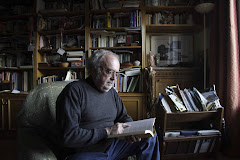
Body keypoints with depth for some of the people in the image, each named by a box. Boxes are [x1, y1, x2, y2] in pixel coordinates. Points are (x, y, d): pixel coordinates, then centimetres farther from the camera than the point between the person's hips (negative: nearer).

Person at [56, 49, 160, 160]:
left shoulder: (112, 92, 11)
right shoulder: (74, 91, -14)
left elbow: (124, 117, 19)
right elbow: (68, 136, -21)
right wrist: (106, 131, -21)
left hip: (112, 145, 7)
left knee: (150, 137, 1)